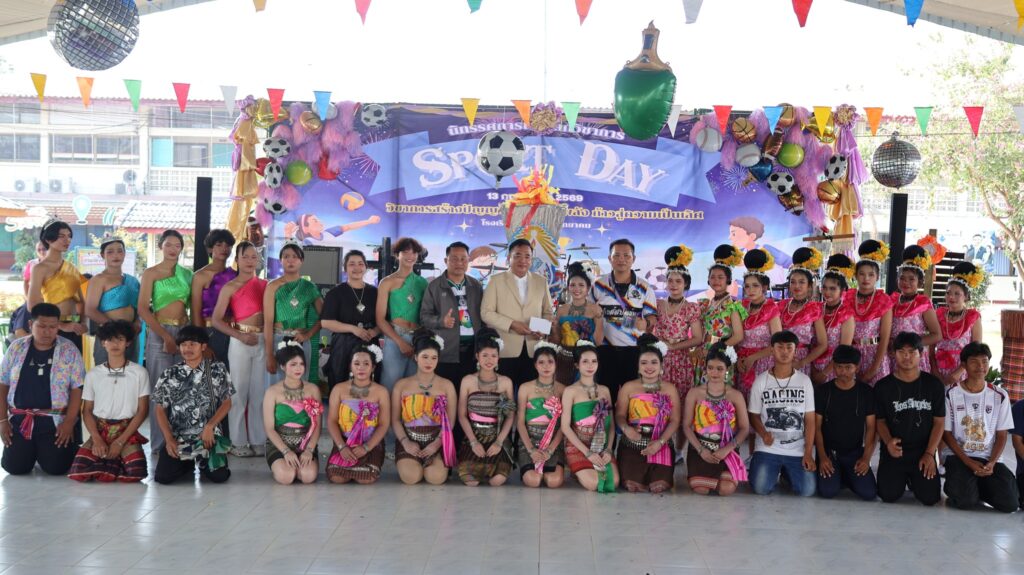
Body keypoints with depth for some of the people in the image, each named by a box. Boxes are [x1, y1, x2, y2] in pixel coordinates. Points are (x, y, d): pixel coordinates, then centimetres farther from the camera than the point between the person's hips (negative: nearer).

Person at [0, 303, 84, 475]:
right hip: (20, 419, 2)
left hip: (55, 420, -2)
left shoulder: (69, 350, -3)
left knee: (56, 467, -15)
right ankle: (31, 449, 25)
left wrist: (69, 422, -12)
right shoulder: (16, 348, 4)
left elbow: (77, 389, -4)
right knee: (14, 466, -8)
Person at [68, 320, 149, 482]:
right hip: (99, 431, 2)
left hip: (127, 432, -2)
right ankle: (111, 460, 4)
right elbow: (87, 411, 6)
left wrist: (120, 441, -11)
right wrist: (97, 439, -11)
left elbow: (142, 410, -2)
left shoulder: (139, 372, 0)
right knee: (79, 471, -24)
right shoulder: (93, 374, 6)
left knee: (136, 472, -28)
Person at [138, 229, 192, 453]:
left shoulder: (187, 274, 13)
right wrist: (166, 336, -12)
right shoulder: (151, 273, 2)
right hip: (159, 332, -4)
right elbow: (143, 309, -5)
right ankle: (159, 443, 3)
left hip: (184, 331, 4)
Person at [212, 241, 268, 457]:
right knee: (239, 391, 0)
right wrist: (240, 335, -16)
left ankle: (257, 440, 15)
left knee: (259, 391, 8)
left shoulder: (264, 284, 9)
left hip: (262, 341, 4)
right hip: (240, 342, -4)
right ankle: (238, 441, 8)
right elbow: (216, 320, -7)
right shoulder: (230, 288, -2)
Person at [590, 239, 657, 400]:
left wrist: (646, 323, -16)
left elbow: (652, 316, 5)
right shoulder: (598, 284, 6)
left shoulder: (644, 287, 5)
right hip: (606, 349, 0)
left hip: (635, 350, 0)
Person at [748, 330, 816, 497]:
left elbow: (809, 419, 2)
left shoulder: (804, 381, 2)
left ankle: (787, 471, 20)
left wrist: (808, 453, -6)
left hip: (798, 449, 1)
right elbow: (754, 415, 4)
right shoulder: (760, 381, 0)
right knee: (761, 489, -18)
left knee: (807, 491, -13)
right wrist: (764, 434, -18)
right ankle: (774, 471, 17)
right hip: (767, 448, -1)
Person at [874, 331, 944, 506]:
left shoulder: (933, 384, 1)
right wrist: (888, 442, -20)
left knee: (929, 497, -14)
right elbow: (880, 421, 2)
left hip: (923, 452, 0)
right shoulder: (883, 386, 0)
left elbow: (939, 422, 1)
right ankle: (900, 477, 21)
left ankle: (914, 478, 21)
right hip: (893, 451, 0)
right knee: (889, 496, -15)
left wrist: (929, 453, -9)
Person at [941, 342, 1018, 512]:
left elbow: (1001, 436, 5)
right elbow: (946, 433, -2)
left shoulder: (1000, 395, 3)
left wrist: (991, 463, -12)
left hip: (989, 458, 3)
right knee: (966, 502, -26)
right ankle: (957, 487, 10)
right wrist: (969, 462, -13)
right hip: (958, 456, -3)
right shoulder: (951, 394, -3)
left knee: (1010, 504, -18)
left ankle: (975, 487, 11)